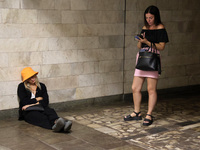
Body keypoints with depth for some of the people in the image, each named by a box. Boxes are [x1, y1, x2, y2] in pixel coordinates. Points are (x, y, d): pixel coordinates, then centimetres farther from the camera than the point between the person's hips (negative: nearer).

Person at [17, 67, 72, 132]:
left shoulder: (42, 86, 15)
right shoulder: (21, 87, 9)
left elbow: (45, 102, 2)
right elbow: (24, 102, -5)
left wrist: (33, 104, -12)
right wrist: (37, 99, 2)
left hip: (40, 108, 4)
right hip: (28, 111, -4)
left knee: (50, 111, -34)